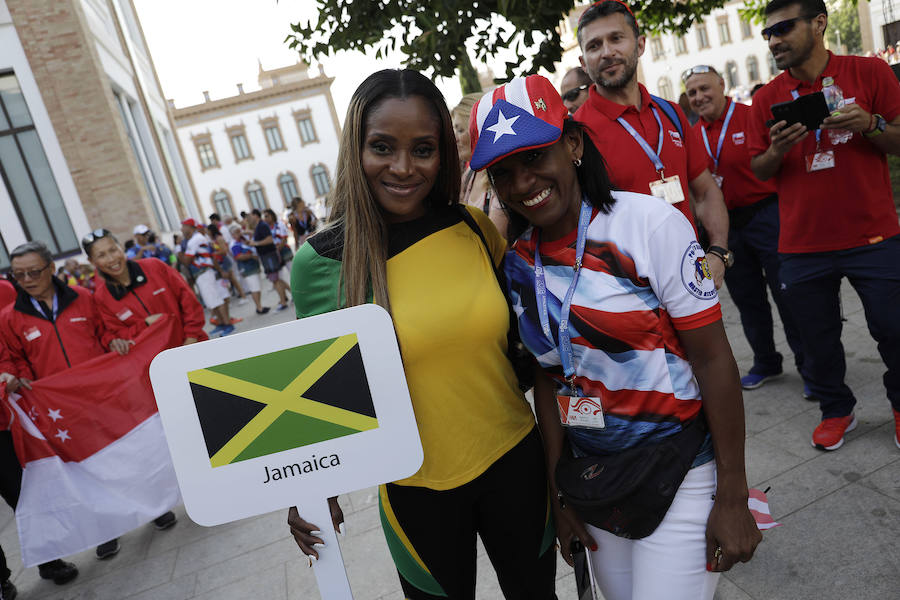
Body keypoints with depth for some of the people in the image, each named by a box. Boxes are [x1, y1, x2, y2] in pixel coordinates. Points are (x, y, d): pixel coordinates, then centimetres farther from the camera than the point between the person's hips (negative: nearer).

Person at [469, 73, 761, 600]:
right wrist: (558, 492, 7)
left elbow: (713, 359, -14)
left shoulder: (648, 223, -16)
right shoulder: (518, 264, -1)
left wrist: (732, 500, -12)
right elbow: (549, 376, 5)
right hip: (591, 479, 5)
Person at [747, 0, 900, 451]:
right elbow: (758, 170, 6)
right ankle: (835, 409, 32)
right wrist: (777, 150, -15)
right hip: (803, 244, 2)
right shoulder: (767, 98, 4)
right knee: (818, 338, 9)